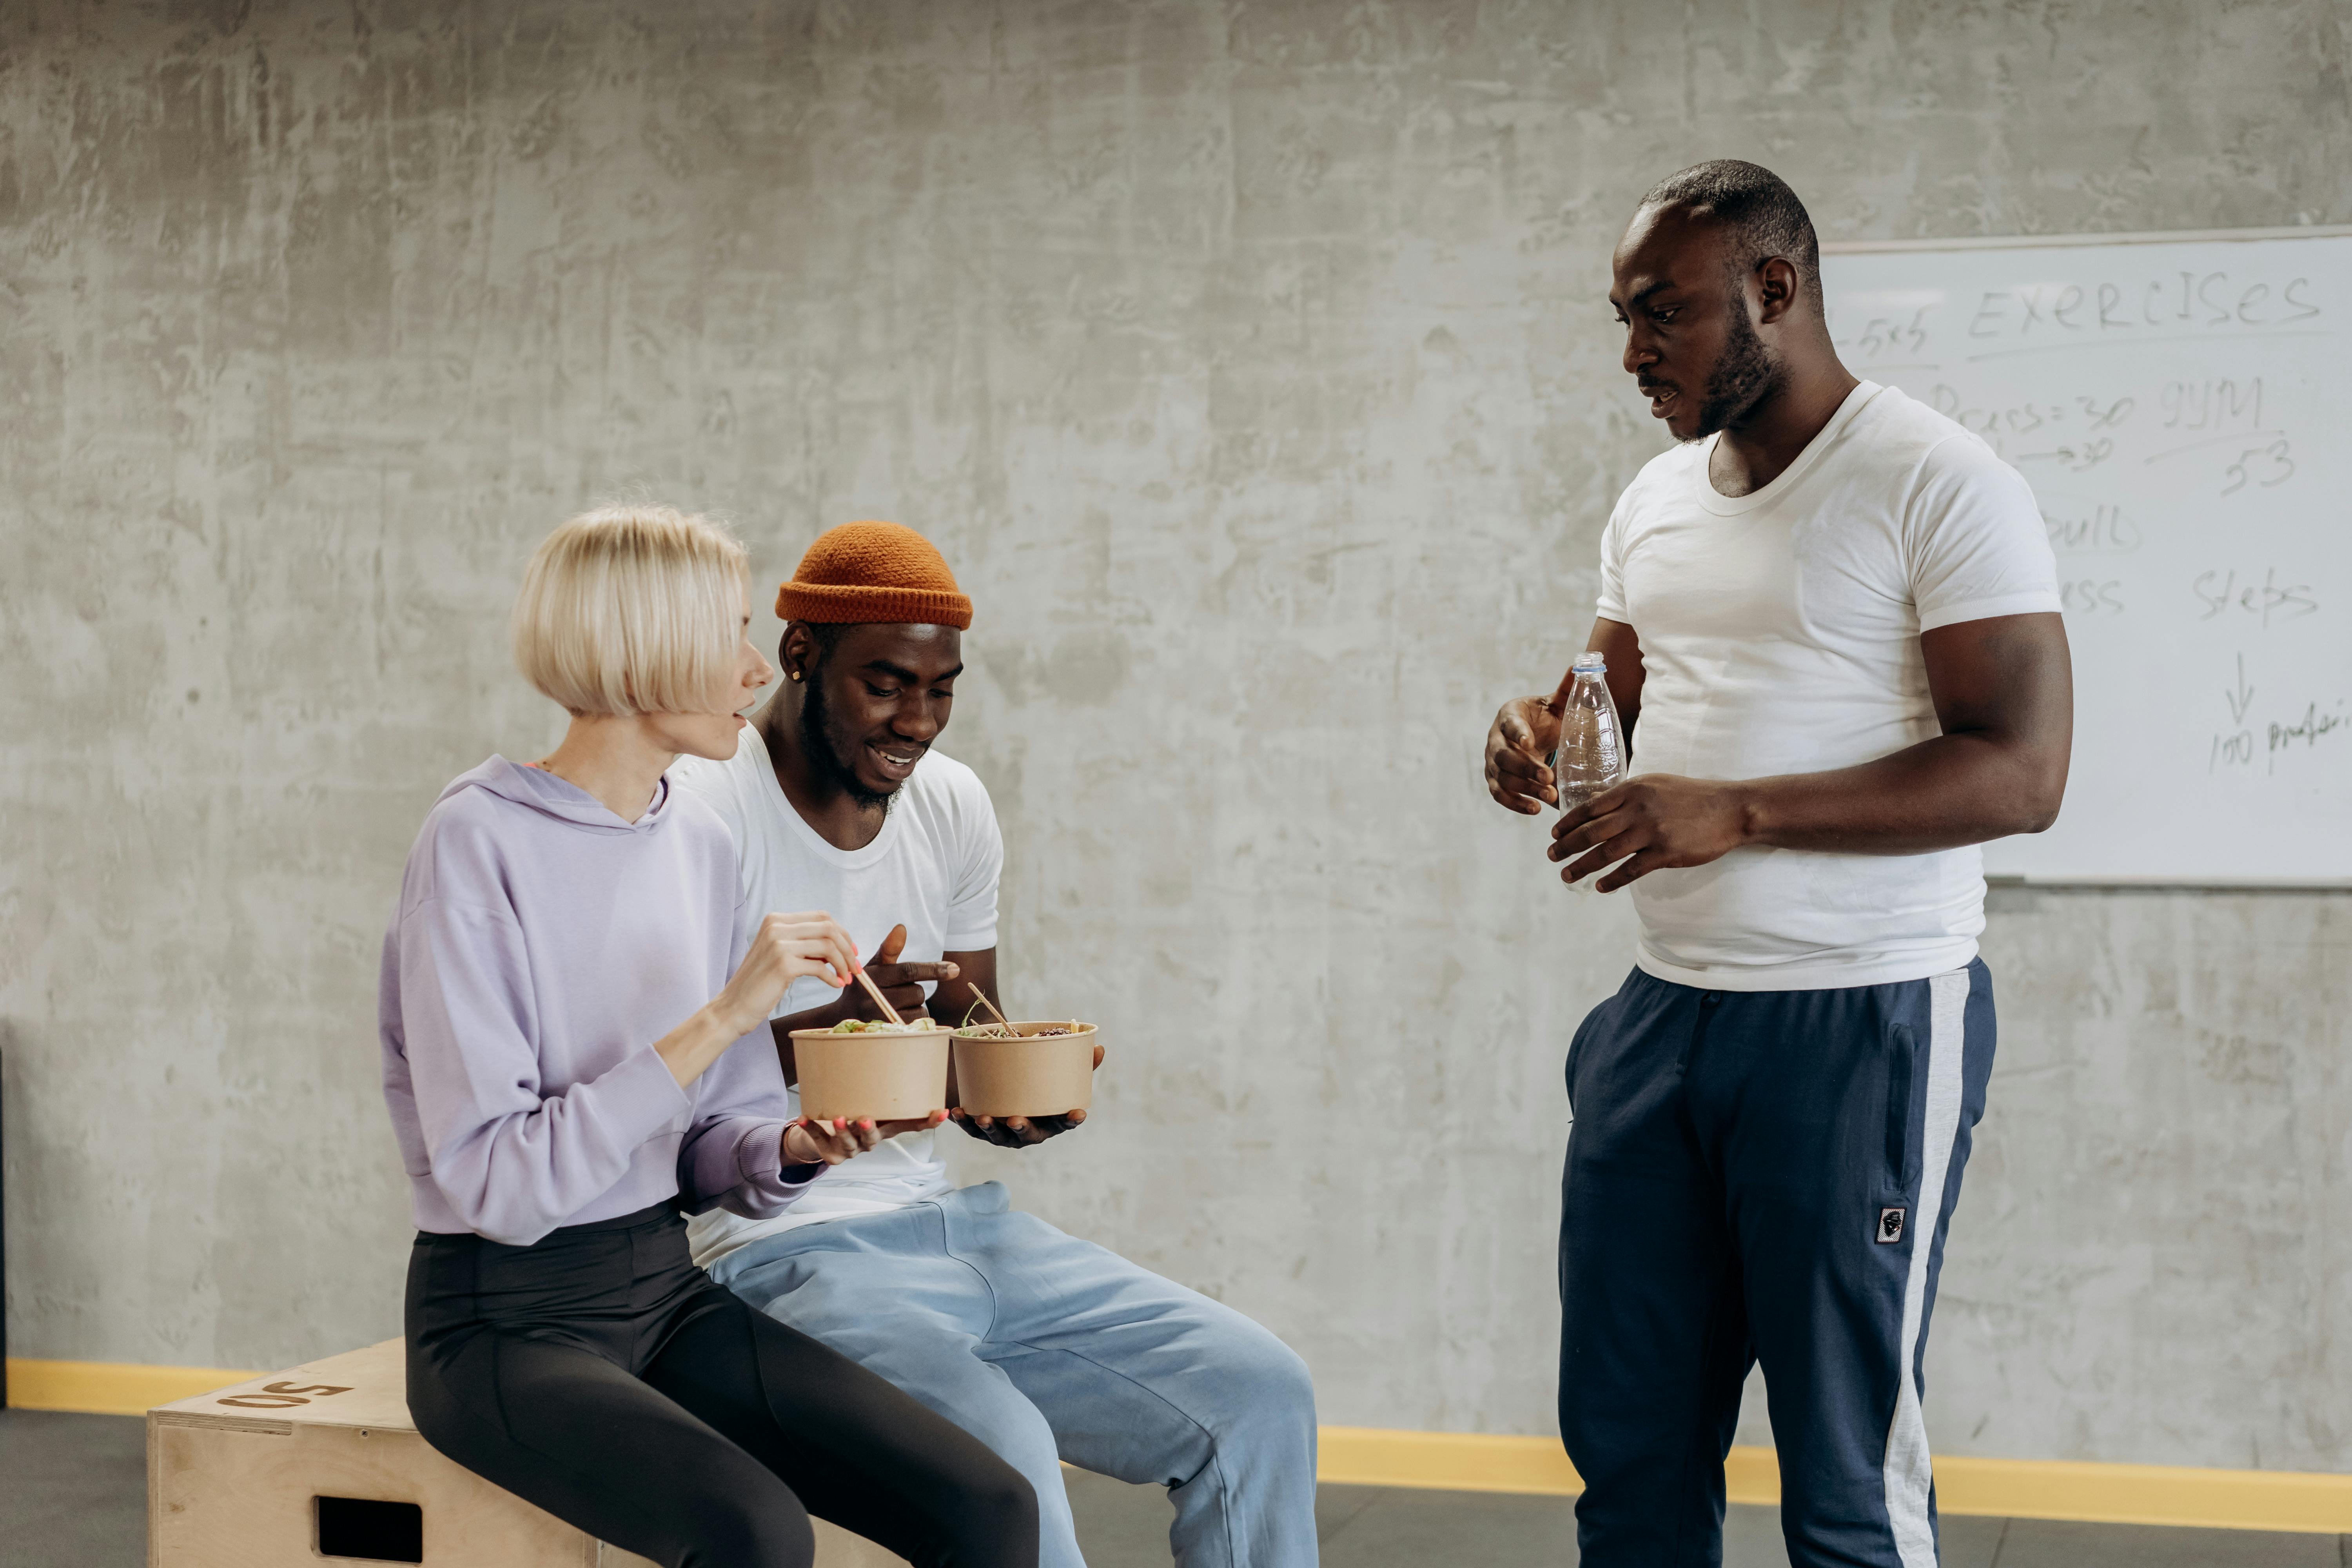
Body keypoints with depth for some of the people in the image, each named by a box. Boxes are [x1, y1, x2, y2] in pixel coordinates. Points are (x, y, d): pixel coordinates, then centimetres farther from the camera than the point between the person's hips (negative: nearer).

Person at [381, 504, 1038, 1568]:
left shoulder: (702, 846, 8)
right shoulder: (479, 842, -13)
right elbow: (496, 1180, -21)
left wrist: (795, 1150, -9)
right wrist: (720, 1018, -24)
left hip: (666, 1290, 6)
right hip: (505, 1319, -6)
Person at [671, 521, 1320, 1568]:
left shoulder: (951, 805, 11)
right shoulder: (704, 809, -11)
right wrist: (838, 1029, -29)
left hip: (946, 1220, 7)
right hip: (785, 1248, -7)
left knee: (1259, 1391, -5)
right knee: (1001, 1447, -33)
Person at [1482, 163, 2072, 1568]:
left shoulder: (1940, 485, -10)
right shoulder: (1660, 500, 14)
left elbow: (2021, 774, -17)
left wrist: (1733, 814, -24)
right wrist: (1548, 738, -2)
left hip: (1864, 1020, -7)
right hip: (1667, 1011, 7)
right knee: (1626, 1438, 11)